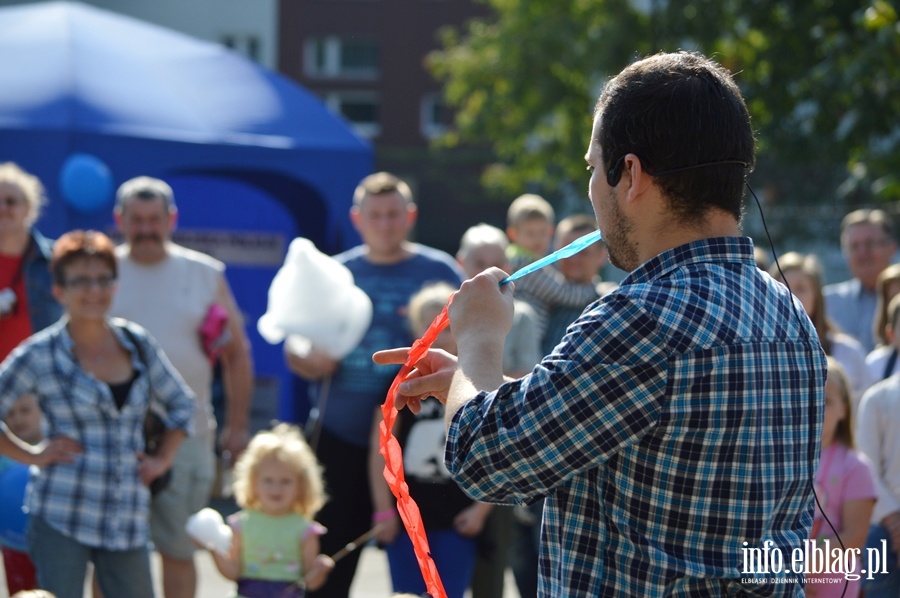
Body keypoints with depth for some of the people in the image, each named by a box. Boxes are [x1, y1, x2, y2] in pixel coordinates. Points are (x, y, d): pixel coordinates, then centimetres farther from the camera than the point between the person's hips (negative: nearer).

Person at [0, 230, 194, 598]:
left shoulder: (137, 344, 8)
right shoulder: (40, 355, -3)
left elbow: (181, 403, 21)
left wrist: (163, 459, 11)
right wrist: (32, 455, -6)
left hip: (128, 520, 4)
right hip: (61, 521, -4)